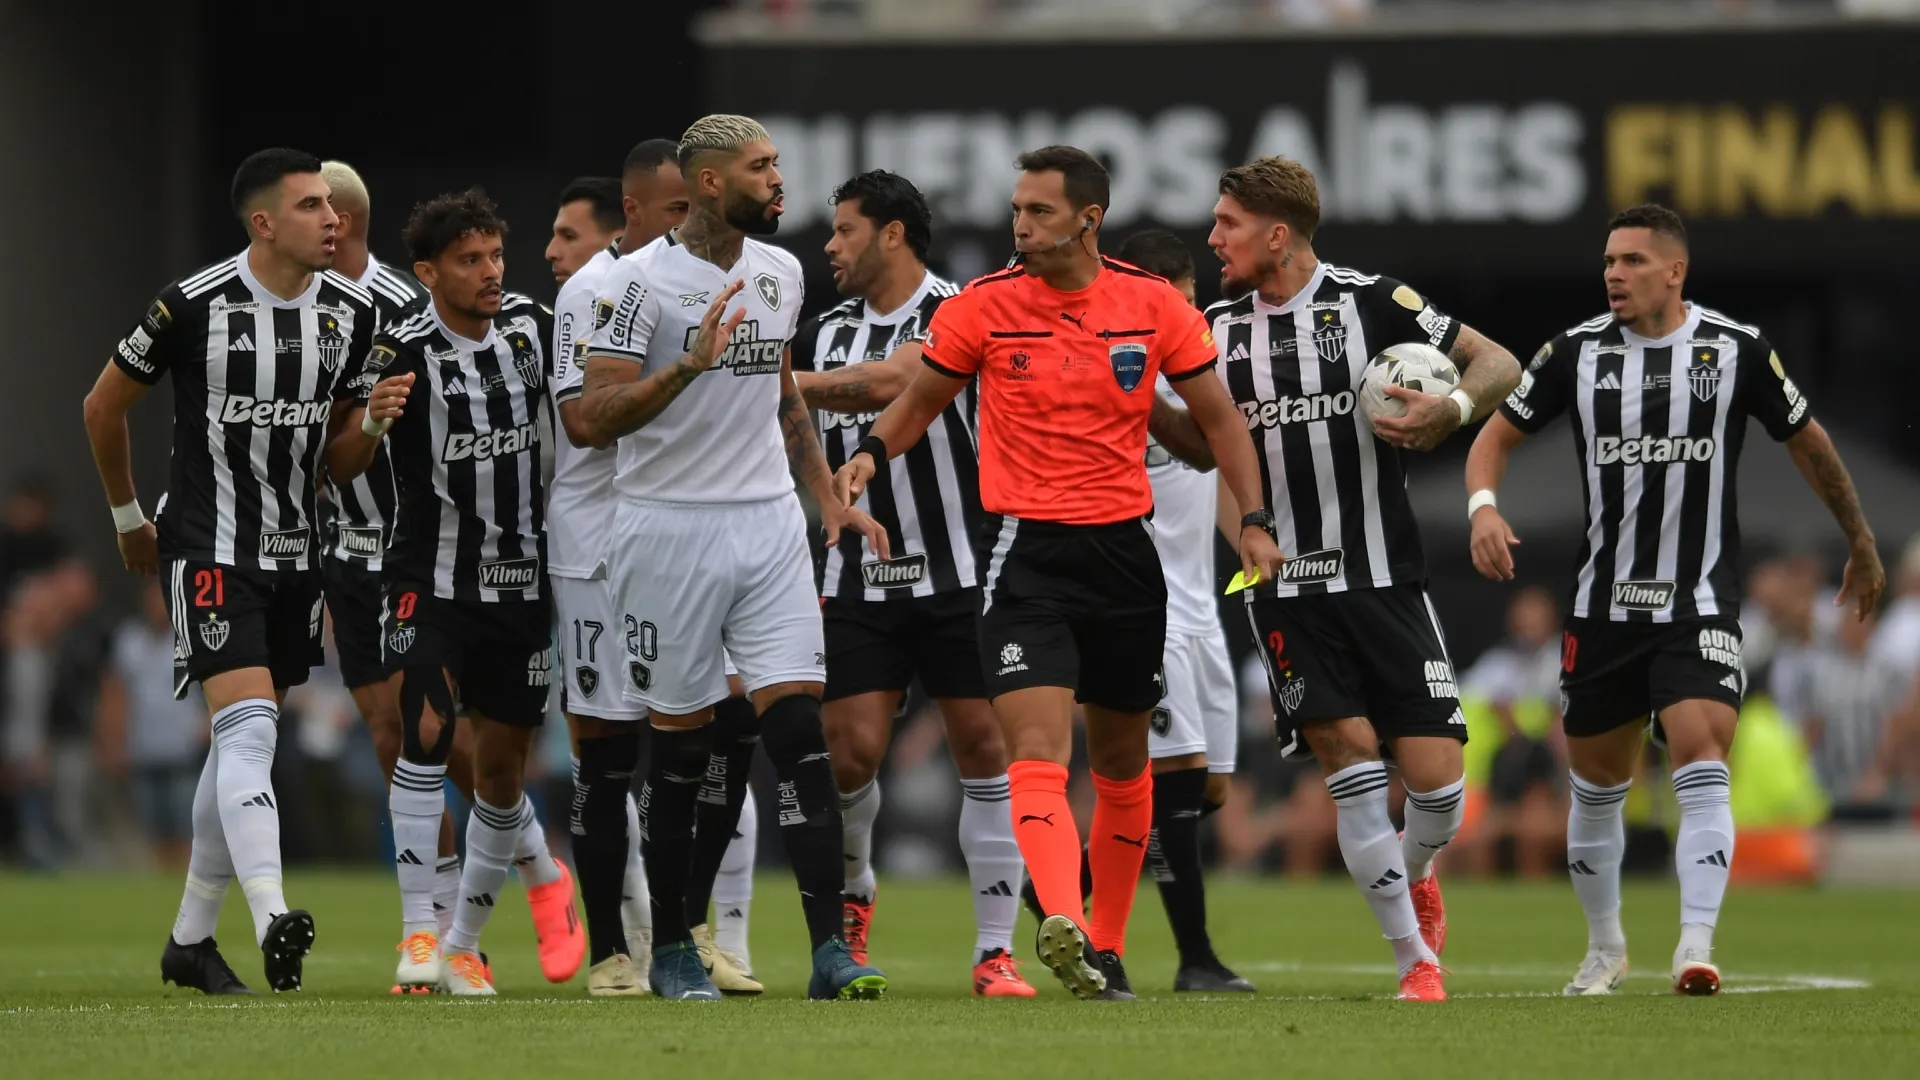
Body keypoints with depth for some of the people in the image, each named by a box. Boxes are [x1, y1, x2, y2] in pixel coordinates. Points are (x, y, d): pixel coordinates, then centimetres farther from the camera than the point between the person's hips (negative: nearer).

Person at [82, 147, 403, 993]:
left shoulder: (351, 313, 3)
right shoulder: (194, 306, -13)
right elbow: (103, 407, 2)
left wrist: (373, 417, -9)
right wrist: (129, 519, 12)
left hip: (294, 553, 6)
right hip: (208, 550, -6)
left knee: (242, 745, 11)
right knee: (248, 726, -20)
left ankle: (190, 939, 22)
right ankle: (272, 920, -31)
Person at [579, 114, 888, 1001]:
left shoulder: (779, 273, 11)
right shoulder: (641, 282, -9)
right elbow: (595, 418, -14)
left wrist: (828, 498, 18)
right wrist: (691, 364, -25)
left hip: (768, 523, 5)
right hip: (671, 528, -5)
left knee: (800, 730, -6)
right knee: (679, 748, 3)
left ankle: (830, 950, -10)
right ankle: (671, 950, 17)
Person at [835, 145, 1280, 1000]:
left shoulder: (1154, 306, 0)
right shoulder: (985, 307, -3)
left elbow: (1216, 418, 9)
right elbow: (920, 401, 11)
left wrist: (1253, 522, 0)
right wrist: (871, 453, -9)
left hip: (1124, 547, 3)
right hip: (1025, 552, -3)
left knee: (1121, 762, 13)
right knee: (1038, 749, -21)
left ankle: (1106, 949, 27)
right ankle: (1062, 925, -36)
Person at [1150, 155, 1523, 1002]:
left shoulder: (1371, 302, -4)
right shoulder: (1221, 328, 8)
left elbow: (1498, 364, -1)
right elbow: (1208, 445, 20)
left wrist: (1448, 413, -20)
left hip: (1384, 579, -2)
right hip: (1285, 590, 2)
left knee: (1434, 777, -6)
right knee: (1351, 766, -10)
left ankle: (1415, 874, 30)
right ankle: (1416, 959, 2)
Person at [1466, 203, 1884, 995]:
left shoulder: (1737, 351, -3)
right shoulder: (1576, 353, 0)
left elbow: (1808, 443, 11)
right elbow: (1499, 432, 8)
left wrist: (1862, 545, 20)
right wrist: (1483, 505, -14)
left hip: (1701, 604, -3)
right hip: (1603, 603, 3)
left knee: (1701, 765, -20)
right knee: (1597, 783, 11)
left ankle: (1695, 948, -25)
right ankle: (1604, 947, 30)